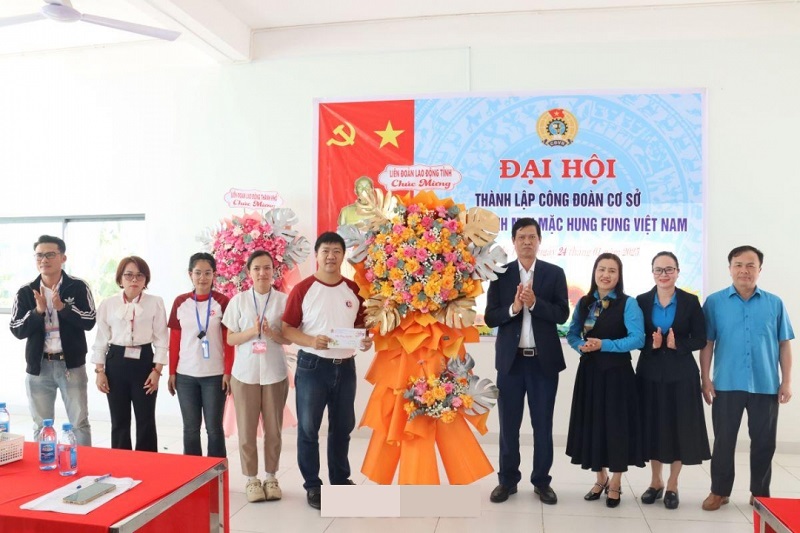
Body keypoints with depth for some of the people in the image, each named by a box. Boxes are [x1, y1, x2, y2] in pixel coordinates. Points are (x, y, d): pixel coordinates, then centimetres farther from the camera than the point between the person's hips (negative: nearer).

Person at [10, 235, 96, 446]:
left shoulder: (78, 287, -2)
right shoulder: (26, 292, 4)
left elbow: (89, 322, -9)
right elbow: (17, 330, -1)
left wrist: (62, 307, -21)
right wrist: (38, 311, -16)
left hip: (72, 364, -2)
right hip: (39, 366, 2)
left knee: (80, 423, 2)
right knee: (41, 426, 12)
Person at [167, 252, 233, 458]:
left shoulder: (222, 302, -3)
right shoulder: (180, 302, 5)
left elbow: (229, 341, -3)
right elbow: (174, 340, 8)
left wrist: (228, 372, -7)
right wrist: (172, 372, 5)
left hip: (215, 375, -2)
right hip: (185, 375, 2)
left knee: (214, 427, 3)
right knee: (190, 428, 10)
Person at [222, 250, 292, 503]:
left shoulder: (283, 300, -1)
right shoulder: (238, 300, 0)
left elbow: (289, 338, 2)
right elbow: (230, 339, 1)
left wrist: (272, 333, -18)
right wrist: (252, 331, -16)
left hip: (274, 373, 0)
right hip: (245, 373, 0)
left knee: (273, 429, 9)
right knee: (247, 429, 7)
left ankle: (270, 477, 25)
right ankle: (251, 479, 22)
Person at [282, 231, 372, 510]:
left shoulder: (354, 290, 5)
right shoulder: (302, 289, -6)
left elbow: (361, 324, 14)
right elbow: (287, 329, -6)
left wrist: (366, 339, -8)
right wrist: (311, 341, -23)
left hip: (345, 366, 4)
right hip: (312, 365, -3)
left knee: (342, 427, 15)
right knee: (308, 428, 6)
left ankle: (341, 480, 32)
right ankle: (312, 485, 21)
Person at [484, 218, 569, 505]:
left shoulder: (554, 273, 1)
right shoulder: (500, 274, 2)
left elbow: (562, 314, -6)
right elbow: (490, 318, -2)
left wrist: (534, 303, -20)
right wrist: (513, 308, -19)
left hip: (544, 360, 0)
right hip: (510, 359, 1)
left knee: (543, 425, 10)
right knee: (509, 424, 9)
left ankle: (542, 481, 24)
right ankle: (507, 480, 23)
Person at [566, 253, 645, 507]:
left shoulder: (628, 304, -7)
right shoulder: (583, 303, 7)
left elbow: (637, 339, -15)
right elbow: (572, 333, 12)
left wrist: (604, 345, -20)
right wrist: (581, 346, -9)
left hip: (616, 372, -4)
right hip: (589, 371, 4)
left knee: (616, 424, 3)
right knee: (591, 423, 10)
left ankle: (615, 484, 20)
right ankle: (600, 479, 28)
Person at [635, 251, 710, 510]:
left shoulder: (690, 301, -2)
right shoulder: (642, 301, 1)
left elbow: (700, 340, -3)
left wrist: (677, 344, -19)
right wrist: (652, 344, -18)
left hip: (681, 373, -1)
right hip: (650, 372, 1)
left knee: (678, 427, 4)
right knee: (653, 426, 8)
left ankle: (672, 485, 21)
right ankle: (655, 481, 26)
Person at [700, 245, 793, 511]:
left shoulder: (774, 303, 3)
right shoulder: (714, 302, -2)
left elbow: (784, 344, 6)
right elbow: (707, 343, -1)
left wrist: (786, 381, 2)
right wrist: (705, 378, -4)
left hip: (766, 385, 2)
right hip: (727, 384, -1)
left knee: (764, 442, 11)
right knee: (724, 440, 8)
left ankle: (760, 493, 28)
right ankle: (719, 491, 22)